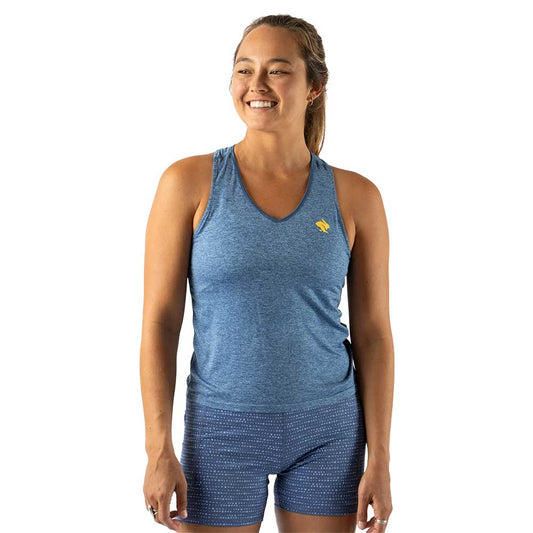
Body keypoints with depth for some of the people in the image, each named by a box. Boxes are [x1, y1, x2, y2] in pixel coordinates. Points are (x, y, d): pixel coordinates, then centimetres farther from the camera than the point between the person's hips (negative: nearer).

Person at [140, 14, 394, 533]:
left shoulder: (355, 197, -2)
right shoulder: (189, 182, -5)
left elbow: (373, 334, 1)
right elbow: (160, 321, -5)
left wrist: (379, 460, -2)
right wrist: (159, 451, -10)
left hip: (328, 430, 1)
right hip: (222, 426, -1)